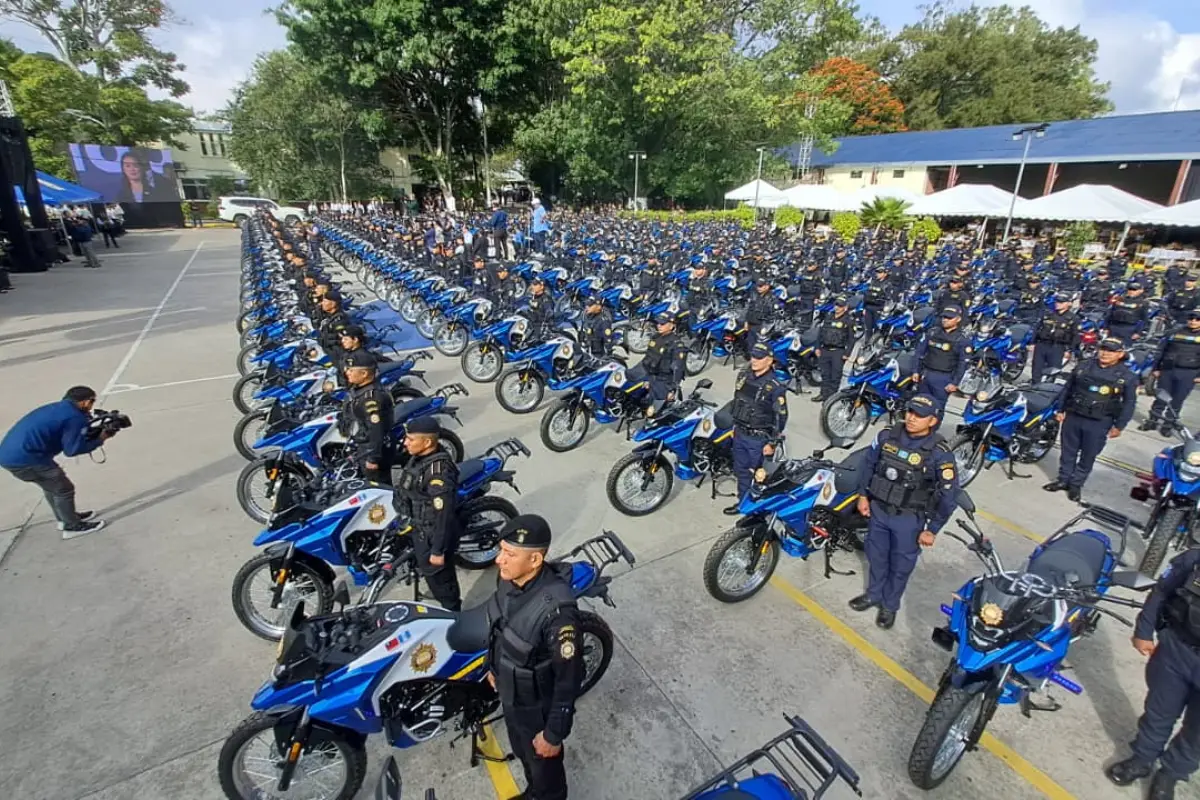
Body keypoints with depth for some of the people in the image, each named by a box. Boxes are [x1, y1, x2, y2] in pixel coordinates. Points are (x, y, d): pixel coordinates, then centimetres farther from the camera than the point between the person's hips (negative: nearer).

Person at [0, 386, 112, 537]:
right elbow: (72, 449, -11)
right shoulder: (75, 417, -13)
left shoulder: (58, 408, 14)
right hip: (24, 458, -10)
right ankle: (72, 526, 19)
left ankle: (65, 518, 42)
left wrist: (94, 434, 11)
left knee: (52, 485, 27)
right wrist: (100, 439, -2)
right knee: (64, 489, 6)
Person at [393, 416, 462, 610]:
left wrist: (438, 550, -23)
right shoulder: (421, 457, -3)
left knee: (439, 577, 11)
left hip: (432, 535, -10)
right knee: (431, 574, 27)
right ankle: (448, 607, 49)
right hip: (421, 529, 10)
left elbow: (443, 516, -29)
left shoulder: (438, 473, -33)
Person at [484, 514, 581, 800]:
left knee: (544, 762, 24)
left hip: (538, 706, -7)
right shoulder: (511, 579, -18)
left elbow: (569, 678, -28)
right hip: (509, 694, 7)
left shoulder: (556, 610, -41)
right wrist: (493, 666, 16)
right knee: (522, 752, 34)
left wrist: (554, 734, -17)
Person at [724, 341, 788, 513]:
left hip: (759, 439, -7)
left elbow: (781, 417, -15)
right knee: (741, 471, 19)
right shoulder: (743, 376, 2)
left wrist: (772, 443, -15)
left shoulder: (775, 386, -18)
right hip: (739, 433, 7)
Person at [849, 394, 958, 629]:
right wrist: (863, 495, 6)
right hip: (878, 508, 4)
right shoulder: (887, 436, -9)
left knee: (900, 565, 14)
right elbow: (868, 464, 6)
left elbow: (949, 495, -14)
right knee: (876, 555, 21)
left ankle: (890, 605, 36)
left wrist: (932, 529, -11)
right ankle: (874, 594, 44)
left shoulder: (940, 454, -20)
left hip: (909, 518, -3)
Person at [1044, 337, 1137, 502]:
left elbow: (1129, 404, -2)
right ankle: (1063, 479, 24)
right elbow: (1067, 388, 9)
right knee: (1068, 451, 12)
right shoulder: (1083, 366, 2)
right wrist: (1061, 409, 8)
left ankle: (1076, 484, 19)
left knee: (1088, 456, 7)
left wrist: (1119, 426, -5)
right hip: (1073, 416, 2)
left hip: (1099, 423, -2)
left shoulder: (1127, 377, -5)